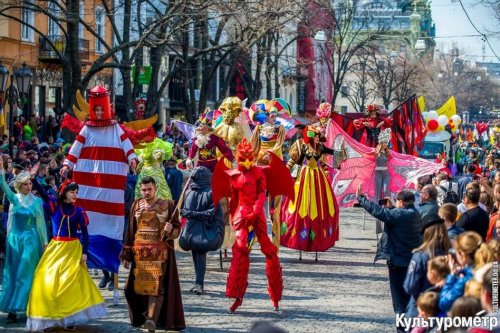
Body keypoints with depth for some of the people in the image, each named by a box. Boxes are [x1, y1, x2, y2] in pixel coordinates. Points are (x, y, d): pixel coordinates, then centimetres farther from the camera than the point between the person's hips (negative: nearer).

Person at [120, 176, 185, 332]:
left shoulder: (167, 205, 3)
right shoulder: (136, 205, 11)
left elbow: (177, 228, 4)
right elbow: (130, 231, 12)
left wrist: (170, 230, -21)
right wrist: (126, 254, 8)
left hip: (160, 253, -3)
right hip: (139, 253, 3)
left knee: (157, 285, -13)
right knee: (138, 285, 6)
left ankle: (152, 319, -22)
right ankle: (140, 316, 24)